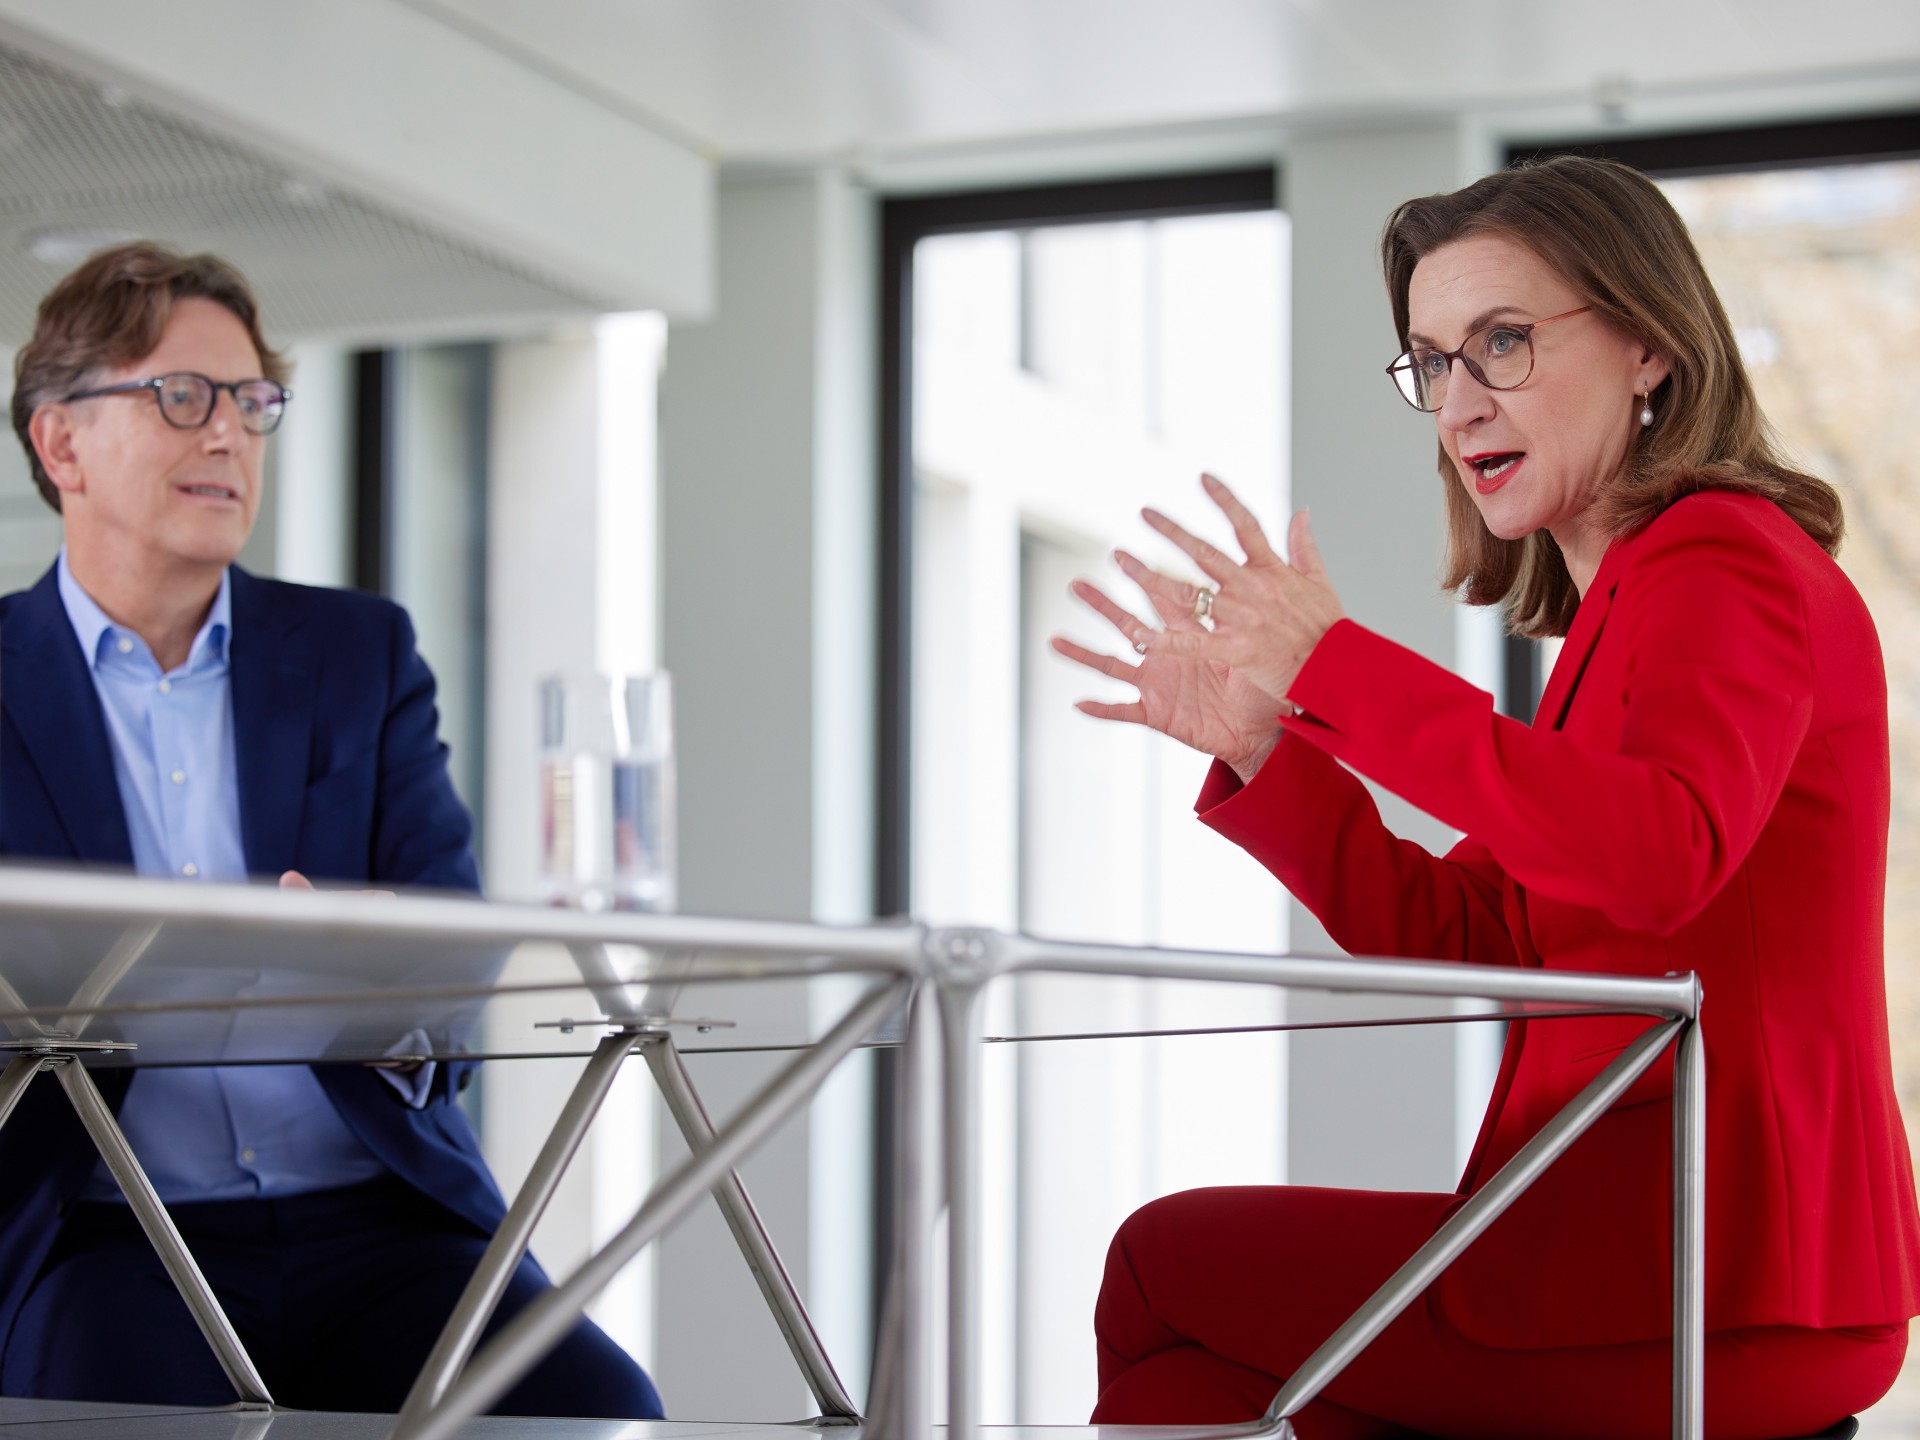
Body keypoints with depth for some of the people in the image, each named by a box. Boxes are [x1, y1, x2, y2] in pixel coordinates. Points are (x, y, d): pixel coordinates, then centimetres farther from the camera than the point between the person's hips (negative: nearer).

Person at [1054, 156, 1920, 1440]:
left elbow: (1664, 856, -33)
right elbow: (1461, 940, 14)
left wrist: (1333, 667, -30)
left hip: (1716, 1281, -9)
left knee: (1165, 1268, 4)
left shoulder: (1729, 564, -12)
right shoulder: (1624, 602, 19)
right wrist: (1258, 746, 2)